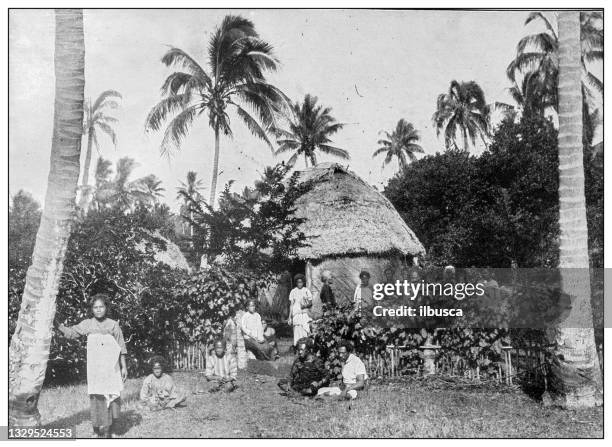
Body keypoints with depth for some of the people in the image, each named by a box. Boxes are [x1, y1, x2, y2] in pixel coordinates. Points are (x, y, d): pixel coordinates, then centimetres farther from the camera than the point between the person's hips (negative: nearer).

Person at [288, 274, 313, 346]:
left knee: (306, 331, -11)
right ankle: (296, 346, -2)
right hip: (296, 314, 0)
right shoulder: (293, 292, 8)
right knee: (297, 332, -6)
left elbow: (310, 303, 9)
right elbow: (291, 305, 10)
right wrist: (290, 317, 7)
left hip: (305, 314, 0)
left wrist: (305, 306, -13)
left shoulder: (307, 291, 7)